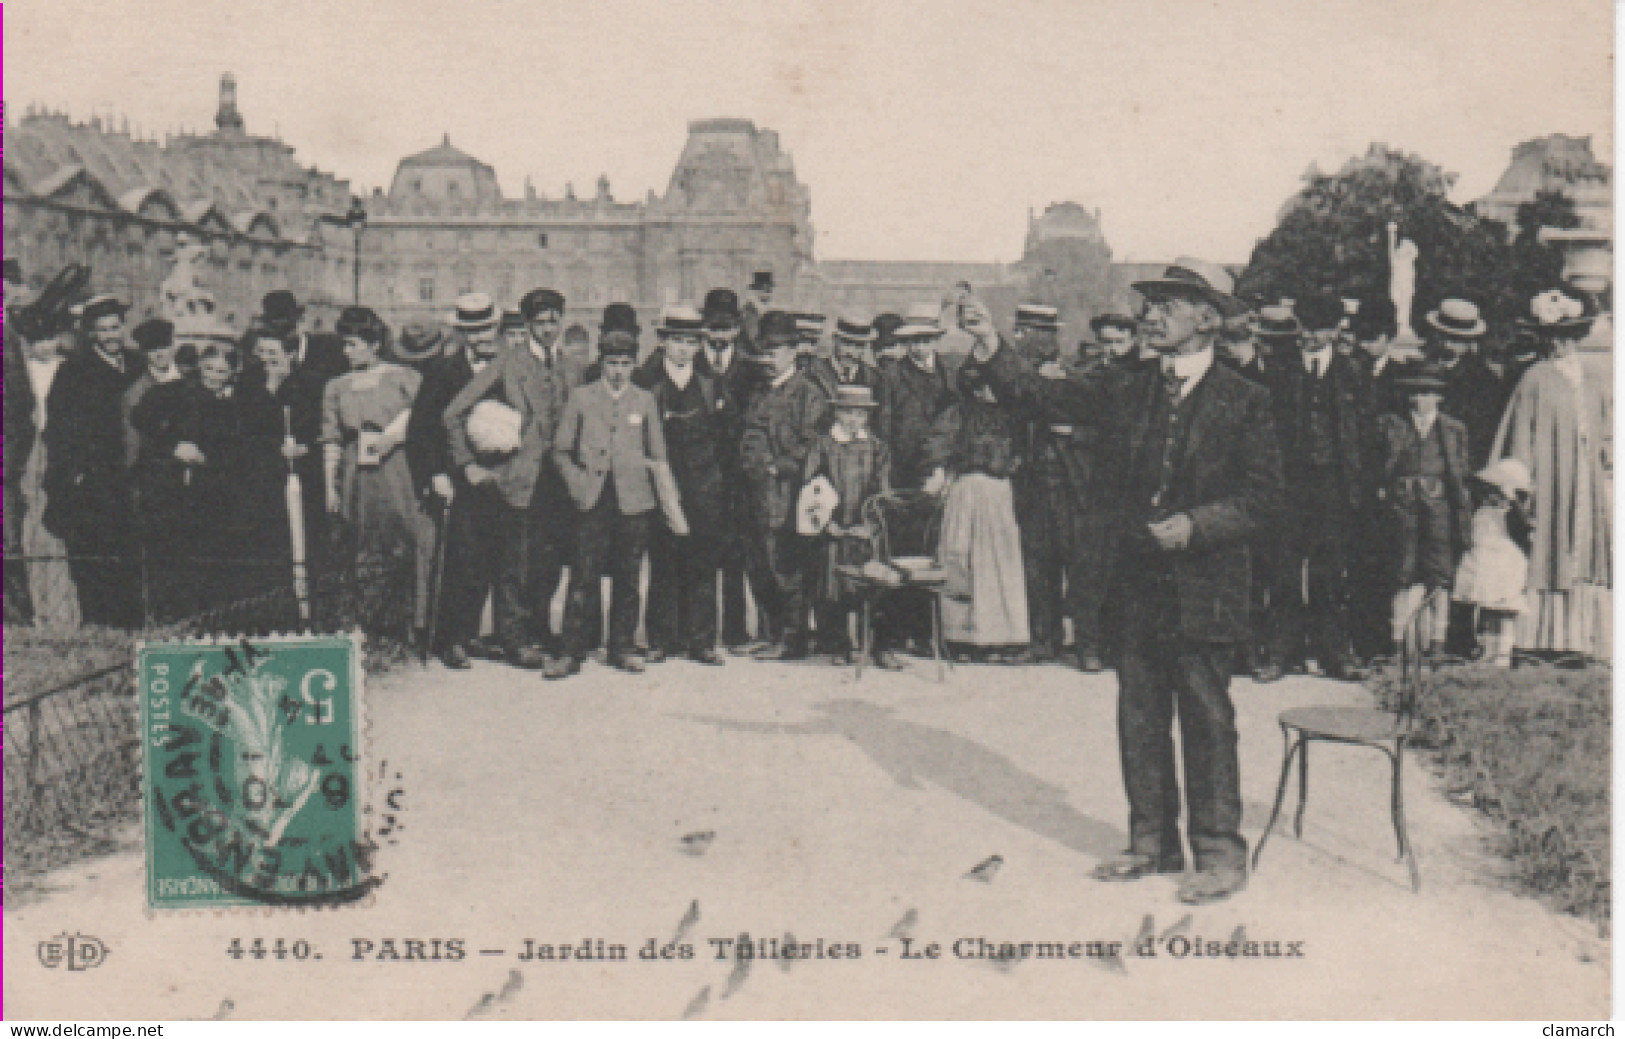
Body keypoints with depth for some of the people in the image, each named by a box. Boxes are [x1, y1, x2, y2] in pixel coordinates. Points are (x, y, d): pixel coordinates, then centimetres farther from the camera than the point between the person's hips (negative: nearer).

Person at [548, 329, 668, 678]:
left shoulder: (645, 401, 12)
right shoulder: (580, 397, 8)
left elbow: (658, 456, 15)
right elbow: (560, 450, 11)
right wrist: (577, 481, -3)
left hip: (633, 502, 1)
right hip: (593, 501, -1)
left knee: (627, 580, 6)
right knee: (583, 578, -6)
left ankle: (623, 649, 17)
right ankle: (572, 652, -1)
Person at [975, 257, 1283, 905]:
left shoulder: (1243, 402, -5)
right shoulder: (1134, 393, 10)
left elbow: (1263, 495, -6)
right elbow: (1049, 396, 9)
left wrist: (1197, 524, -18)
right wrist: (994, 353, -4)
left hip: (1205, 588, -6)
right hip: (1141, 584, 6)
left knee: (1206, 718, -1)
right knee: (1139, 715, 11)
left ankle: (1220, 856, 12)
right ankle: (1154, 844, 25)